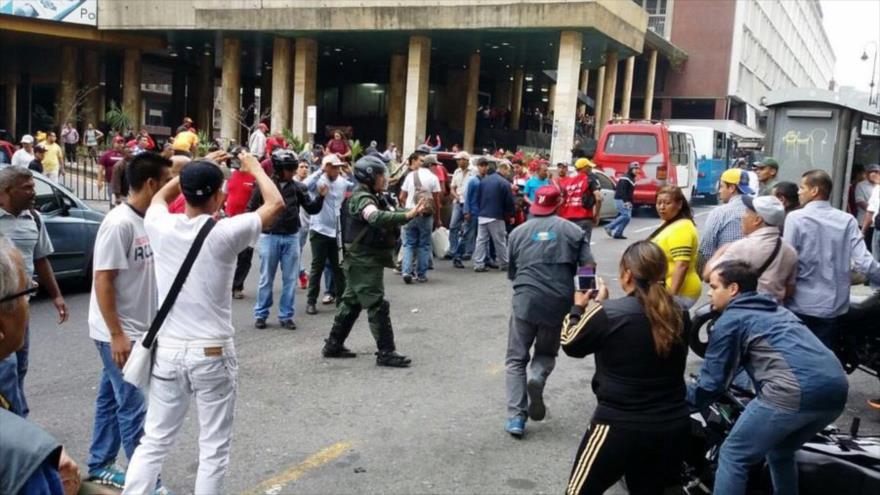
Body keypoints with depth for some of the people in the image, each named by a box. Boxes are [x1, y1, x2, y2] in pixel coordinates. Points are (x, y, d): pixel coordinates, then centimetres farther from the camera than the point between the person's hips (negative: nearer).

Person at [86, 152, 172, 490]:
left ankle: (100, 466, 31)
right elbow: (103, 281, -21)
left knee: (111, 399, 18)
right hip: (119, 333, -9)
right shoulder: (119, 223, -20)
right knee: (134, 408, -1)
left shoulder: (146, 220, 6)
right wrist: (117, 335, -22)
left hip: (138, 330, 9)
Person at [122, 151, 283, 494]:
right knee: (213, 449, 8)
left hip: (167, 351, 4)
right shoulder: (224, 233, -15)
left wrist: (198, 168, 24)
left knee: (153, 442, 15)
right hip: (212, 354, -4)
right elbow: (276, 204, -1)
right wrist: (254, 167, 13)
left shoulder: (161, 228, -5)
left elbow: (160, 197, 20)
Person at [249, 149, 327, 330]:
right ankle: (260, 314, 17)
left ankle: (286, 315, 15)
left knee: (290, 279, 5)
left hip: (292, 238, 2)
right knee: (266, 279, 6)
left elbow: (312, 209, 2)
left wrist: (321, 197, -14)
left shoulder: (297, 187, 2)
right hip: (269, 237, -2)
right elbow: (251, 208, 4)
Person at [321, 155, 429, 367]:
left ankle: (333, 345, 25)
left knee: (351, 302, 16)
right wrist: (408, 215, -47)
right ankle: (386, 352, -1)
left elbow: (387, 214, 11)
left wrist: (412, 212, -5)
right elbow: (377, 217, -38)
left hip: (361, 261, 10)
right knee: (377, 305, -6)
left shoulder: (371, 197, 15)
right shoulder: (362, 198, -18)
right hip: (364, 262, -10)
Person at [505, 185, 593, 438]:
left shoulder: (518, 232, 10)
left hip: (525, 299, 0)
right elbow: (589, 266, -1)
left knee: (516, 359, 9)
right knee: (547, 352, 21)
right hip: (559, 302, 0)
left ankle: (516, 417, -2)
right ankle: (538, 378, -12)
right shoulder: (573, 230, 7)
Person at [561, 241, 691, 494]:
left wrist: (578, 309, 16)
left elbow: (571, 344, 0)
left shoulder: (606, 314, -16)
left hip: (620, 426, -5)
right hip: (674, 426, 5)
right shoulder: (679, 315, -1)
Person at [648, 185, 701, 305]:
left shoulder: (680, 228, -18)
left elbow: (681, 265, -25)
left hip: (679, 293, -10)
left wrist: (671, 295, -27)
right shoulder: (672, 224, 14)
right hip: (665, 290, 10)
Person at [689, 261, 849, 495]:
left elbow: (712, 381, 6)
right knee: (780, 453, 29)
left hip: (794, 393, -8)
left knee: (733, 456, 5)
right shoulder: (776, 310, 32)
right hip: (836, 390, 8)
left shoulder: (729, 320, 8)